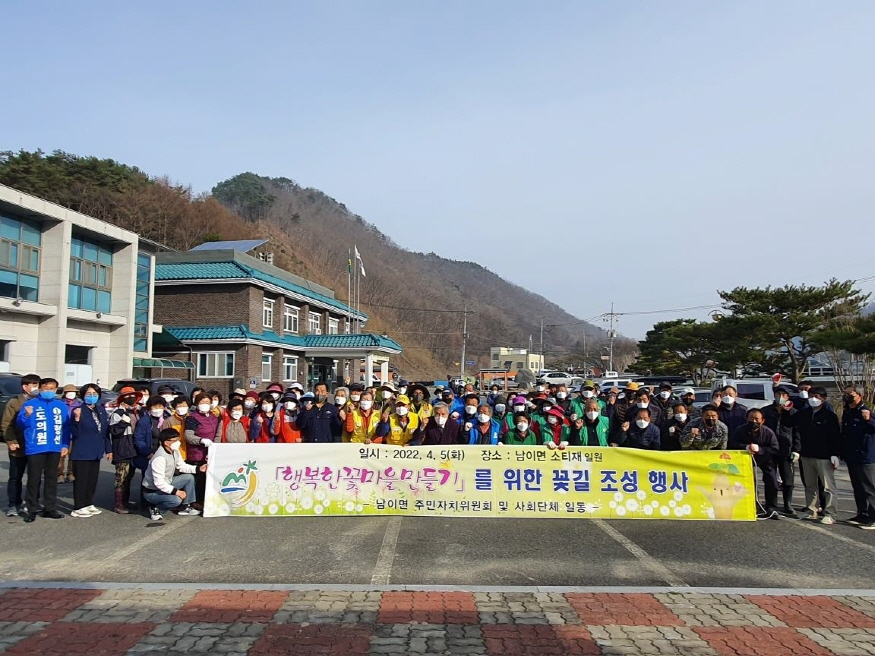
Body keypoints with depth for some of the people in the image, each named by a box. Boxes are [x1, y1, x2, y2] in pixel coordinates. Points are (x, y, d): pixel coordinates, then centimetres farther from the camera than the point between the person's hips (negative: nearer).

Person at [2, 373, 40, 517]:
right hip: (19, 449, -2)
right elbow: (5, 425, -3)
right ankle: (14, 505, 18)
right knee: (15, 478, 8)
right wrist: (11, 442, -11)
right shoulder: (14, 403, -2)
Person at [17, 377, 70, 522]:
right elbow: (21, 423, -10)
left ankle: (49, 508, 18)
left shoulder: (61, 406, 10)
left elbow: (66, 427, 11)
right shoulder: (30, 403, -1)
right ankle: (31, 510, 10)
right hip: (35, 448, -3)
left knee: (52, 479, 10)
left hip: (55, 449, 4)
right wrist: (27, 415, -31)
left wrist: (65, 445, 3)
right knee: (34, 479, 2)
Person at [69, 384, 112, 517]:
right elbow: (75, 433, -14)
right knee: (81, 479, 0)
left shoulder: (101, 410, 7)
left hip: (96, 451, 6)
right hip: (82, 452, -6)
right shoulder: (78, 411, -11)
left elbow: (106, 430, 12)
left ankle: (89, 504, 26)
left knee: (93, 479, 14)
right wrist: (77, 418, -29)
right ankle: (78, 508, 9)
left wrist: (108, 449, 11)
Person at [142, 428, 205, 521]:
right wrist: (175, 491, -32)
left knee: (189, 477, 1)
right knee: (176, 500, -31)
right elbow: (159, 482, -32)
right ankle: (155, 508, -4)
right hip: (152, 491, -10)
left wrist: (198, 469, -6)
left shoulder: (175, 451, -2)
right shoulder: (159, 458, -31)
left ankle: (185, 507, 8)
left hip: (167, 484, 10)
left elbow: (182, 466, 9)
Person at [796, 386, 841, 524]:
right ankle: (811, 511, 20)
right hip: (806, 456, 6)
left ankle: (830, 514, 0)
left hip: (824, 457, -5)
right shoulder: (804, 414, 9)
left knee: (828, 486, -2)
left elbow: (836, 437, -8)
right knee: (809, 485, 12)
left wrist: (835, 455, -12)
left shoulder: (830, 416, -5)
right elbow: (799, 433, 16)